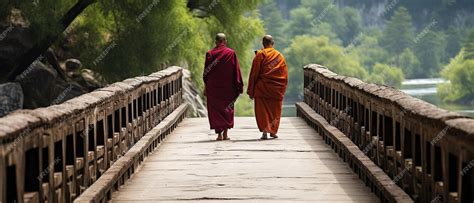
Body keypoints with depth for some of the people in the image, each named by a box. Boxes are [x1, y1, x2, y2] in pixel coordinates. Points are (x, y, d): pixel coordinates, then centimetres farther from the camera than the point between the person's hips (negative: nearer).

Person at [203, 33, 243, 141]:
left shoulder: (210, 54, -3)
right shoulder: (231, 53, -3)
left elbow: (206, 72, 0)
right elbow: (236, 70, -2)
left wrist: (205, 87, 9)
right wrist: (239, 86, 3)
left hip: (213, 87, -1)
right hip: (228, 87, 1)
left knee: (215, 109, 5)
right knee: (227, 109, 12)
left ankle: (219, 133, -3)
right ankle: (225, 133, 7)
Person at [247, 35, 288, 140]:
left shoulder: (260, 54, -3)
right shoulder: (280, 56, 8)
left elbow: (254, 73, -4)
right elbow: (285, 75, 9)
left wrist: (251, 91, -1)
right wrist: (282, 89, 16)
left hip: (262, 88, -3)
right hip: (277, 89, 3)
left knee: (262, 110, 1)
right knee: (275, 110, 14)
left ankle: (264, 131, -12)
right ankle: (273, 131, 18)